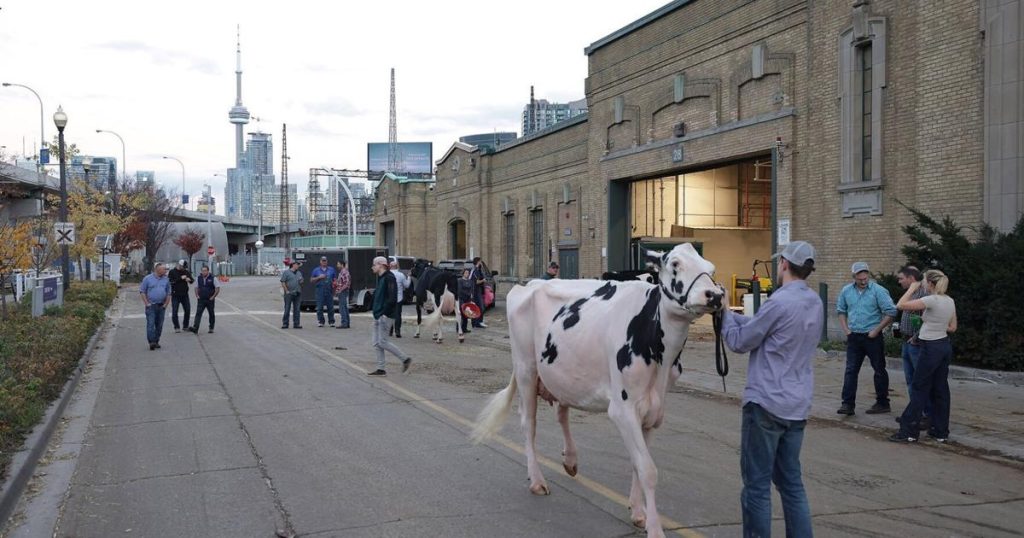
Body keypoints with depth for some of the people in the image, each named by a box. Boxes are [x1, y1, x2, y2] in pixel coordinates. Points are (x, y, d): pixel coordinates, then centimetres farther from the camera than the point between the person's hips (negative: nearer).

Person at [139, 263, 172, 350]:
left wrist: (165, 304, 2)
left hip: (161, 306, 4)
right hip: (151, 305, -4)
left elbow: (168, 293, 12)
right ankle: (151, 342, -13)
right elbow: (142, 291, -1)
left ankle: (156, 342, 14)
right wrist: (147, 303, -8)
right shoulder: (148, 278, -1)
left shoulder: (166, 280, 9)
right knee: (150, 324, -10)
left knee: (159, 325, 6)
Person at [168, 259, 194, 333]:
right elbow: (170, 281, -14)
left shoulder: (186, 272, 9)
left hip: (185, 294, 4)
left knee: (188, 310, 3)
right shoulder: (172, 272, -3)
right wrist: (180, 278, -20)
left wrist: (190, 279, -14)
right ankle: (177, 327, 7)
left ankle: (185, 326, 17)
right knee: (174, 312, -2)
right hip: (175, 295, -4)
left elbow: (192, 280, 10)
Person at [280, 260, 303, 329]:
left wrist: (301, 282, -1)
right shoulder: (286, 272, -1)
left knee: (296, 309, 5)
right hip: (289, 294, -5)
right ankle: (285, 324, 2)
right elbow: (283, 282, -6)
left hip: (297, 294, 5)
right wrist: (287, 291, -13)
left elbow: (301, 282, 24)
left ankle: (296, 324, 9)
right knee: (287, 309, -3)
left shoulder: (299, 273, 17)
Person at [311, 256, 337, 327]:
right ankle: (320, 322, 3)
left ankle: (331, 322, 3)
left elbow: (334, 280, 13)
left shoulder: (331, 269, 13)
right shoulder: (316, 270, 10)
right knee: (320, 307, -3)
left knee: (330, 307, -2)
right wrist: (319, 277, -6)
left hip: (329, 290, 0)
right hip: (320, 290, 0)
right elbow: (311, 280, 8)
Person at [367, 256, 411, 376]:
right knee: (376, 343, 8)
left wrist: (385, 313, -22)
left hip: (385, 316, -10)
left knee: (382, 342, -9)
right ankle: (380, 369, 12)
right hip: (378, 316, 10)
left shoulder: (389, 278, -13)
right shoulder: (380, 278, 16)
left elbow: (392, 298, -21)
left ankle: (405, 359, 0)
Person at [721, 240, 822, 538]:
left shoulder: (780, 302, -17)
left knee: (757, 485, 0)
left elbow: (740, 341, -7)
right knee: (791, 482, 16)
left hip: (766, 403, -8)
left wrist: (725, 312, 8)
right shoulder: (814, 302, 9)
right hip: (797, 405, 8)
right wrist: (729, 313, 16)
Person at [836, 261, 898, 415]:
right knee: (851, 370, 1)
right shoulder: (846, 291, 3)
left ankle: (882, 403, 17)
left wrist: (876, 330, -12)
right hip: (854, 337, 4)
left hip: (872, 337, -4)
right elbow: (841, 310, 16)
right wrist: (845, 329, 5)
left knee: (879, 370, 7)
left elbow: (891, 312, -11)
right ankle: (848, 404, 2)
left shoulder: (878, 291, -11)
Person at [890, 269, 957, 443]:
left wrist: (911, 289, -6)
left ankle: (909, 431, 3)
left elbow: (901, 305, -18)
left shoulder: (931, 300, -19)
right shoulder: (950, 301, 6)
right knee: (940, 389, 12)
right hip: (945, 346, 8)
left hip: (931, 348, -8)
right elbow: (952, 328, 14)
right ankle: (941, 431, 18)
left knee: (919, 390, -2)